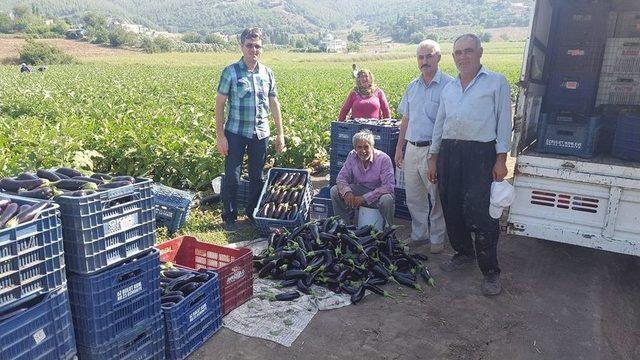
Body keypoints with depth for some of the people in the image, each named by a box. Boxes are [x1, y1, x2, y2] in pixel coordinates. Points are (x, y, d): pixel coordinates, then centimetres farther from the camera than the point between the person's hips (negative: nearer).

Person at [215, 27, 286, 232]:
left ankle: (254, 213, 29)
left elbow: (274, 104, 11)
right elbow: (219, 104, -5)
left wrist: (280, 134, 8)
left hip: (261, 133, 4)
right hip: (236, 133, -3)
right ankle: (229, 217, 17)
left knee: (257, 177, 12)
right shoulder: (230, 72, -6)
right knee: (232, 177, 2)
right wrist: (220, 135, -10)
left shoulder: (267, 73, 5)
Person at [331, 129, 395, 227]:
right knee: (335, 191, -16)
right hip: (360, 189, 4)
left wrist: (364, 198, -35)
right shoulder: (352, 156, -8)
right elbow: (341, 177, -5)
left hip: (378, 193, -4)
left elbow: (389, 186, -29)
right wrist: (347, 192, -29)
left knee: (387, 199, -37)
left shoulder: (383, 159, -22)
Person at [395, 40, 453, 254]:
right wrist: (399, 148, 16)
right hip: (412, 149, 6)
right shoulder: (412, 87, 12)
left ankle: (437, 238, 20)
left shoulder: (448, 85, -8)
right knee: (413, 197, 14)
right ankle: (419, 234, 29)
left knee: (436, 198, 5)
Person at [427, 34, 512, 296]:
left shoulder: (496, 82, 3)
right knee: (452, 209, 11)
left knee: (479, 212, -10)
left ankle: (490, 271, 3)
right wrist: (434, 158, 16)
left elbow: (504, 122, -1)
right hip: (449, 152, 6)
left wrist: (501, 159, -8)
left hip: (480, 154, -5)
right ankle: (463, 253, 31)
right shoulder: (449, 88, 17)